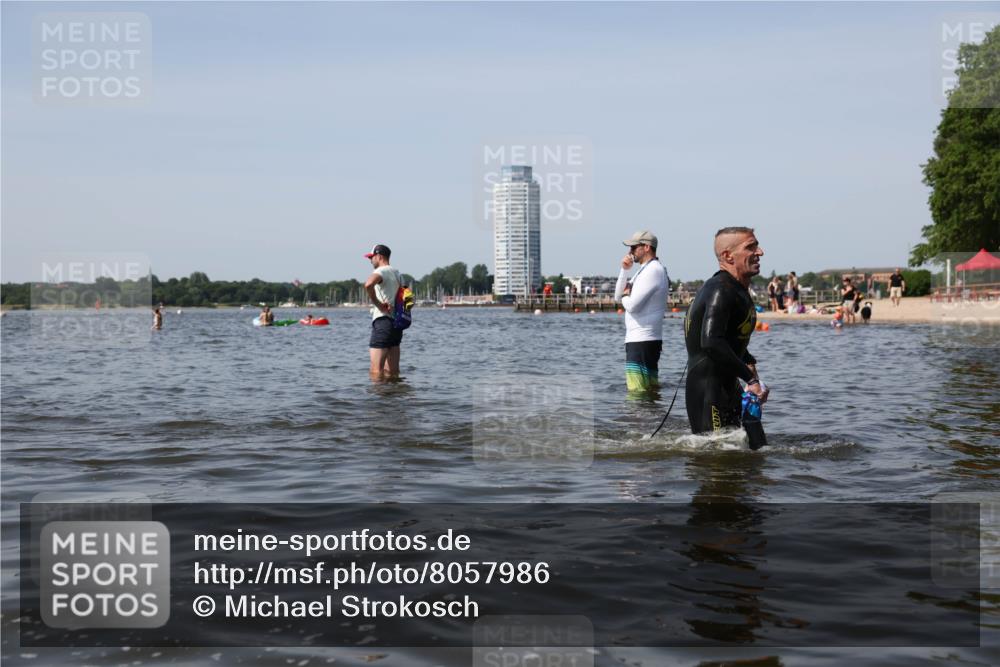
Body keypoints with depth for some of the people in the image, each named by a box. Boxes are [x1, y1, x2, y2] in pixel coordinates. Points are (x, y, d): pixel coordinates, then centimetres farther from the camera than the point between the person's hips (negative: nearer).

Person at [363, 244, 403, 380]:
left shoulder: (381, 271, -8)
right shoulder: (397, 273, 22)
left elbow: (368, 284, -30)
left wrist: (377, 304, -19)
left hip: (383, 321, -9)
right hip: (397, 323, 9)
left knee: (375, 371, -12)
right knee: (392, 371, 10)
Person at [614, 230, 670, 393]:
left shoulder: (653, 270, -13)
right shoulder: (646, 269, 19)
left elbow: (633, 305, -20)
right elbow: (618, 295, 16)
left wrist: (625, 297, 2)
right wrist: (624, 270, 4)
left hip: (642, 341, -10)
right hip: (640, 339, 10)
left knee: (637, 391, -10)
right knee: (651, 389, 13)